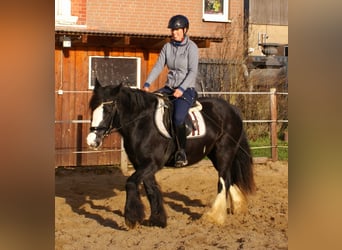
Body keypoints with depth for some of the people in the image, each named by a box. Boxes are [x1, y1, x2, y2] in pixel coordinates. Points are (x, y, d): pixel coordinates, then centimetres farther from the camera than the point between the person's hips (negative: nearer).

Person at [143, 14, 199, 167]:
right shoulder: (167, 47, 10)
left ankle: (181, 152, -20)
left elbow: (193, 71, -13)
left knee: (178, 117, -31)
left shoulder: (191, 47, -6)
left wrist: (182, 89, -24)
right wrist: (147, 84, -10)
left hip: (186, 90, -6)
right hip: (169, 88, 7)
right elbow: (158, 66, 4)